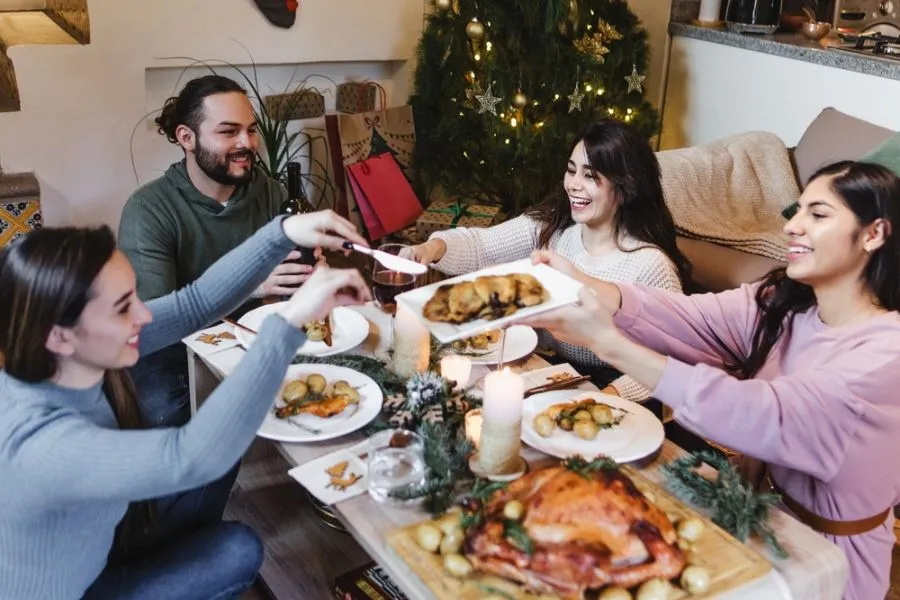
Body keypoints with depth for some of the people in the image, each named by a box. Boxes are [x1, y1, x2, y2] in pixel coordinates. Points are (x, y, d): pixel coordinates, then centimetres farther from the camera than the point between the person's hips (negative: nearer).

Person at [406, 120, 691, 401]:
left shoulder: (651, 265, -19)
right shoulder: (548, 225, -4)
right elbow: (481, 245, -10)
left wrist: (612, 396, -29)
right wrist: (438, 246, -32)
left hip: (601, 387, -5)